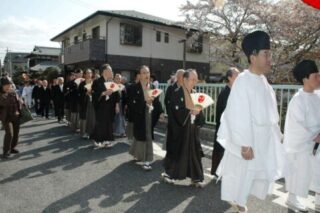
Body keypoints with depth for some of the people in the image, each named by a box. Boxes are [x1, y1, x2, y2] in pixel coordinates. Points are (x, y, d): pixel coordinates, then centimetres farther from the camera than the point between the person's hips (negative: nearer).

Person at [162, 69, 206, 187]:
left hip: (192, 129, 6)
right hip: (179, 129, -5)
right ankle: (168, 173, 26)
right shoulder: (176, 94, -10)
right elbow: (177, 112, -18)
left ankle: (195, 178, 16)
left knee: (194, 152, 6)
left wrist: (197, 112, -9)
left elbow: (198, 109, 12)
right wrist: (190, 111, -25)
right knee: (176, 152, 6)